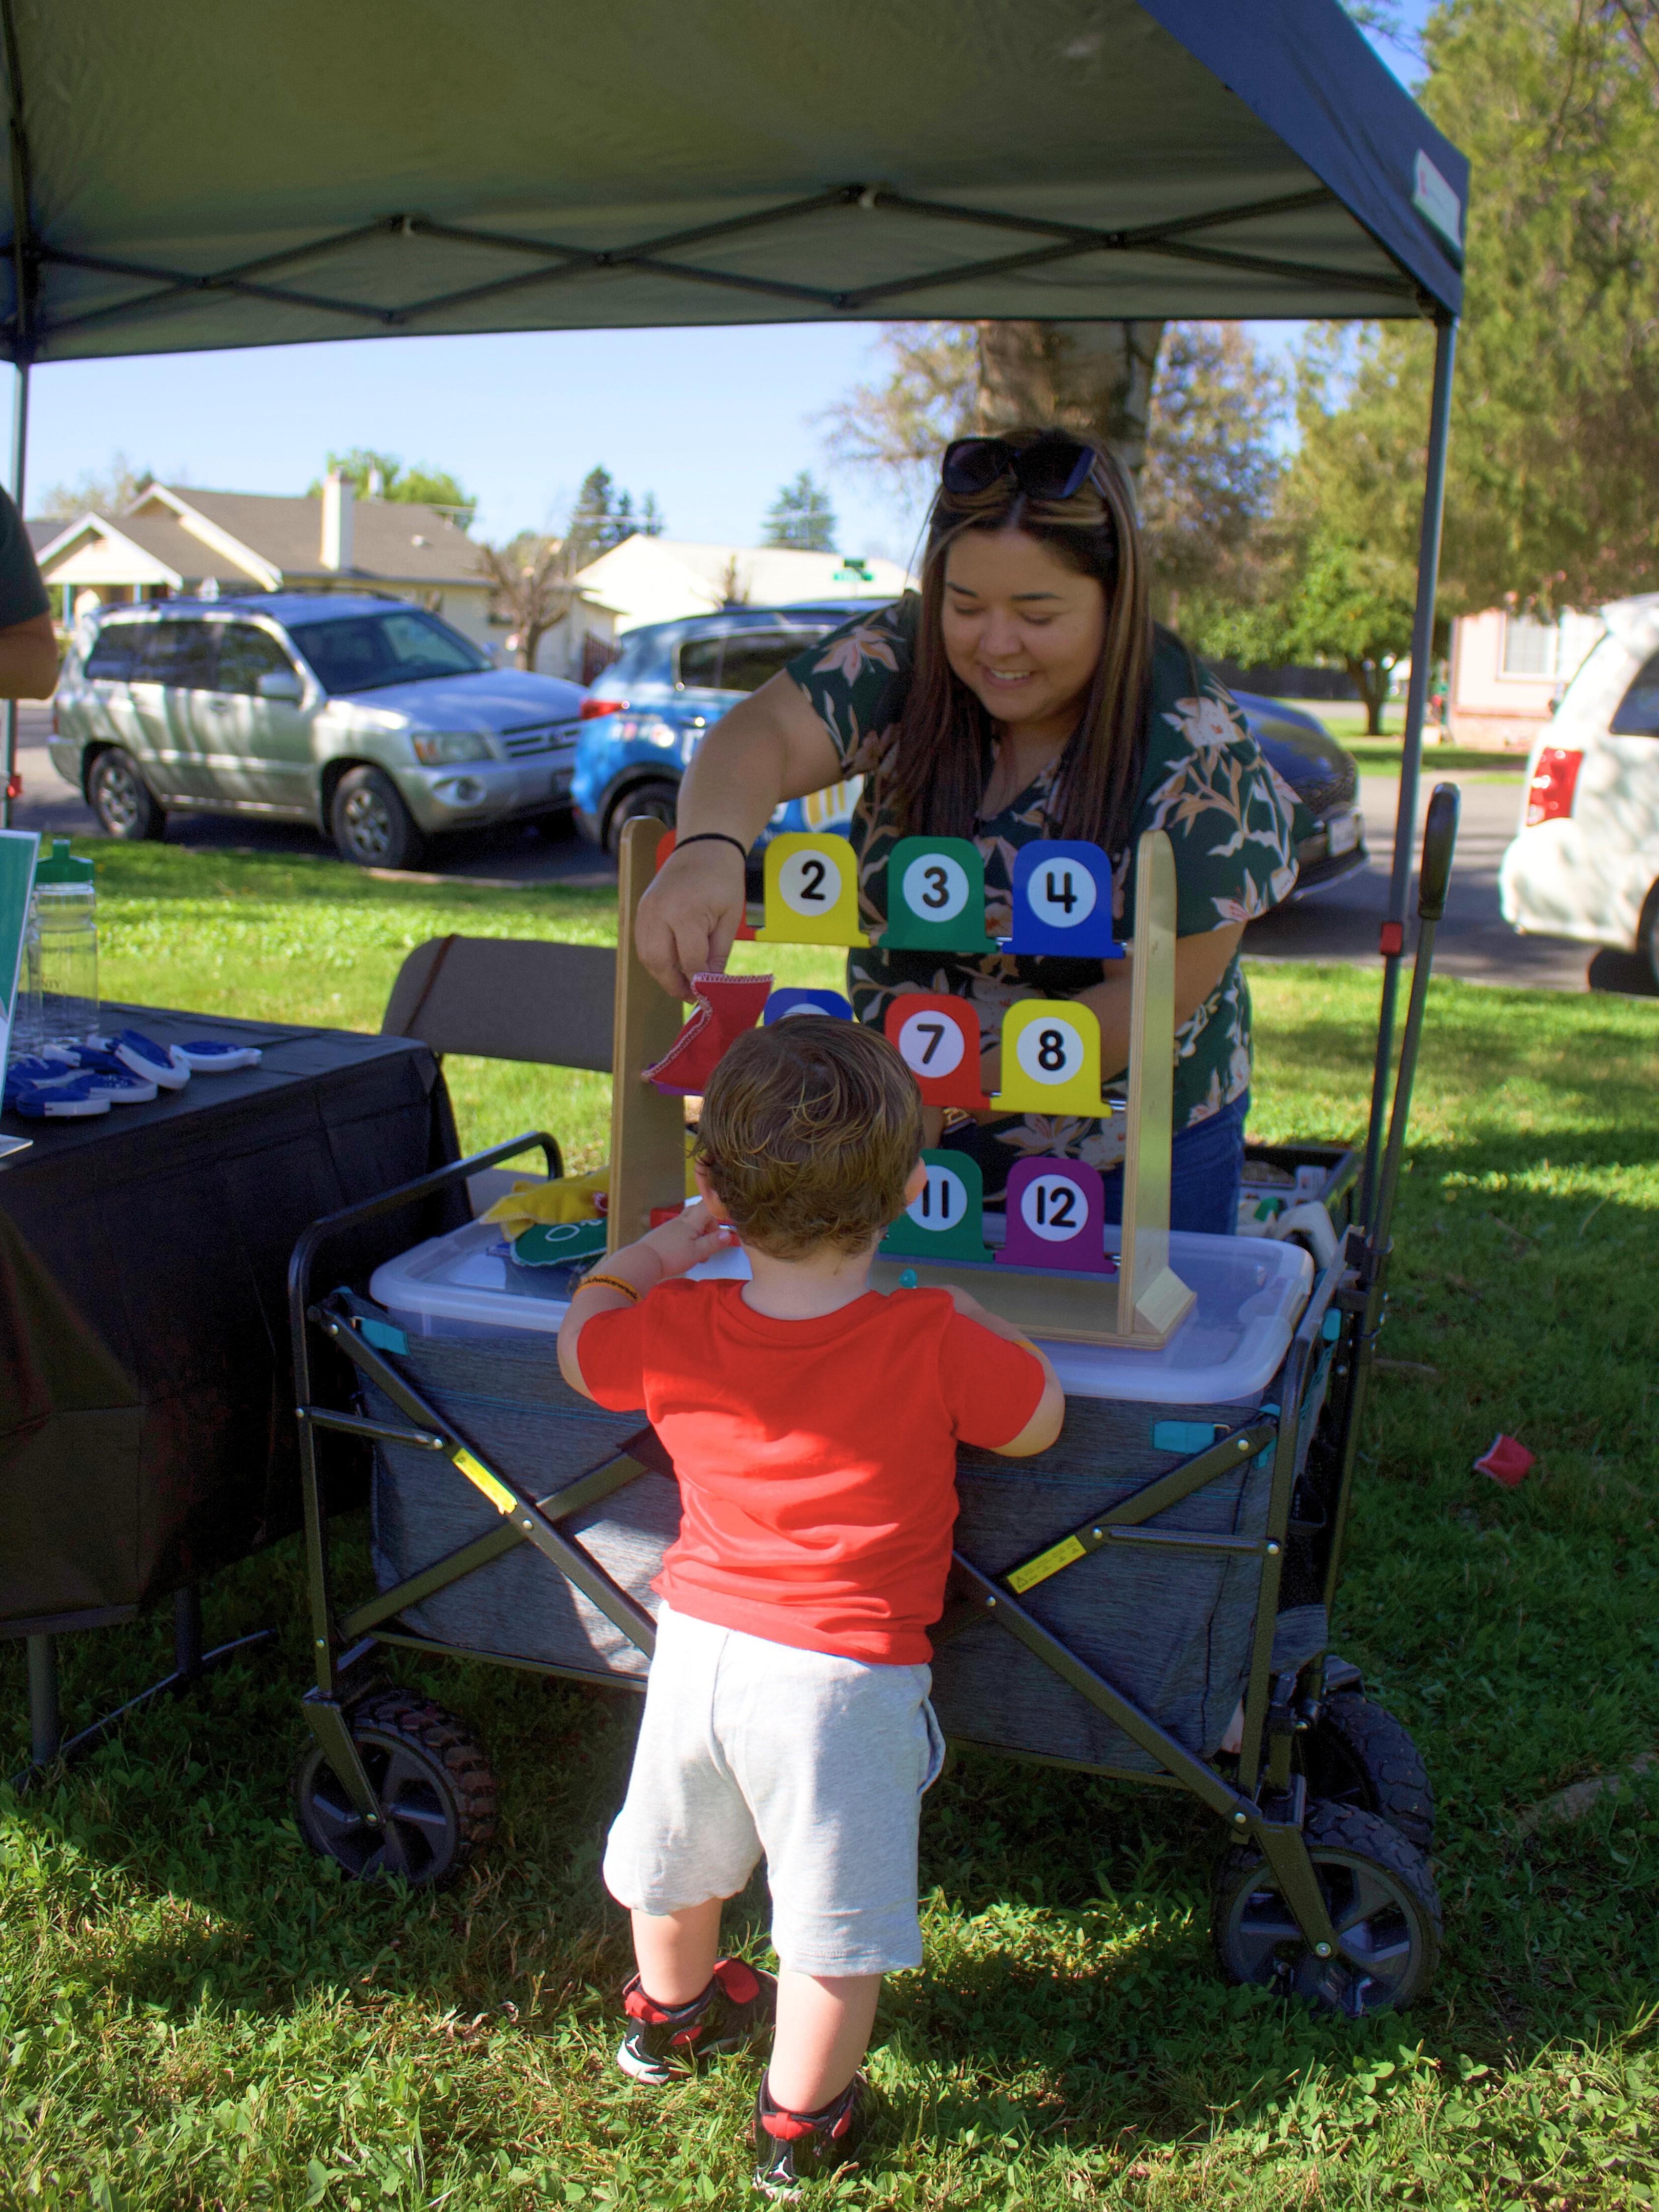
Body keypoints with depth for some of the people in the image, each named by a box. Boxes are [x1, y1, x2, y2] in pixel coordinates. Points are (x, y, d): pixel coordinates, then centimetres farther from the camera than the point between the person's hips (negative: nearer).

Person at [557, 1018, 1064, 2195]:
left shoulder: (673, 1330, -12)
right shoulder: (937, 1343, -22)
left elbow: (581, 1345, 9)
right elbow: (1039, 1423, -6)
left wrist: (655, 1251, 21)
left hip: (697, 1640, 5)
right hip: (842, 1674, -5)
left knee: (677, 1856, 29)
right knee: (836, 1921, 15)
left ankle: (670, 2009, 56)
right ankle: (801, 2120, 32)